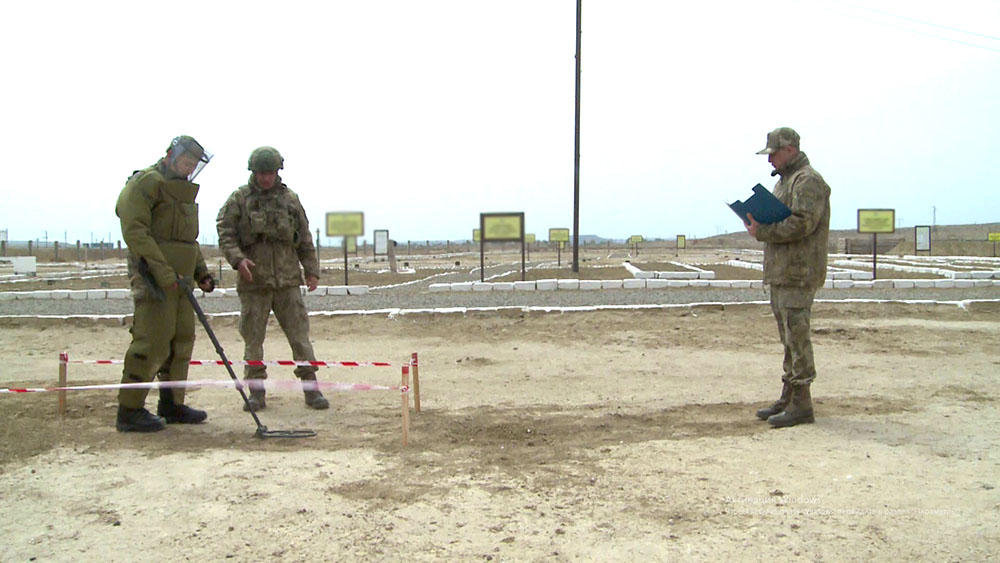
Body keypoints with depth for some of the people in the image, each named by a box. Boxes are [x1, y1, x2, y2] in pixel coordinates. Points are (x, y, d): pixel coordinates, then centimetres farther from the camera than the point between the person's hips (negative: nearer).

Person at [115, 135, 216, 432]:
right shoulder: (147, 182, -8)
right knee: (153, 341, -10)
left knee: (182, 339, 11)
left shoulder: (184, 191, 21)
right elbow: (134, 231, -18)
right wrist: (163, 272, -23)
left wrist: (202, 273, 16)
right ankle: (129, 411, -2)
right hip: (154, 275, -9)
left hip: (179, 277, 9)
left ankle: (172, 404, 20)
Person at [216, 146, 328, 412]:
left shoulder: (290, 199, 10)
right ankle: (256, 392, 11)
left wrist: (312, 270, 9)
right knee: (253, 338, 3)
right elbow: (225, 234, -1)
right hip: (253, 281, -1)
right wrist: (238, 259, -17)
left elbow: (305, 238, 14)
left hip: (287, 280, 1)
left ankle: (311, 388, 6)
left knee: (299, 333, 0)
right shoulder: (239, 199, 3)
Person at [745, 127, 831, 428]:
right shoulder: (784, 181, 21)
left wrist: (762, 232, -15)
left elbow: (801, 223, -22)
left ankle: (801, 404, -3)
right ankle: (788, 398, 20)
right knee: (788, 337, 13)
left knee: (796, 336, -8)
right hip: (781, 272, 10)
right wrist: (758, 225, 5)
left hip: (799, 273, -10)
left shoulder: (808, 181, -11)